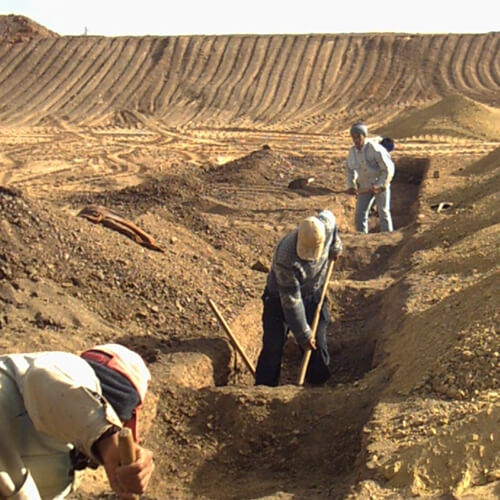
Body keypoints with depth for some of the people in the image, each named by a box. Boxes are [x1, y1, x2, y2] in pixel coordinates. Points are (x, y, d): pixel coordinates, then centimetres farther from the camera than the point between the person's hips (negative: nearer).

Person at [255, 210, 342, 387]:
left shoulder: (327, 224, -24)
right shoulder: (285, 257, -37)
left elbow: (327, 214, 6)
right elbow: (291, 300, -28)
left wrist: (336, 247, 12)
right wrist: (303, 334, -23)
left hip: (313, 295, 4)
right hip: (281, 297, -4)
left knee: (318, 346, 2)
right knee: (273, 347, -11)